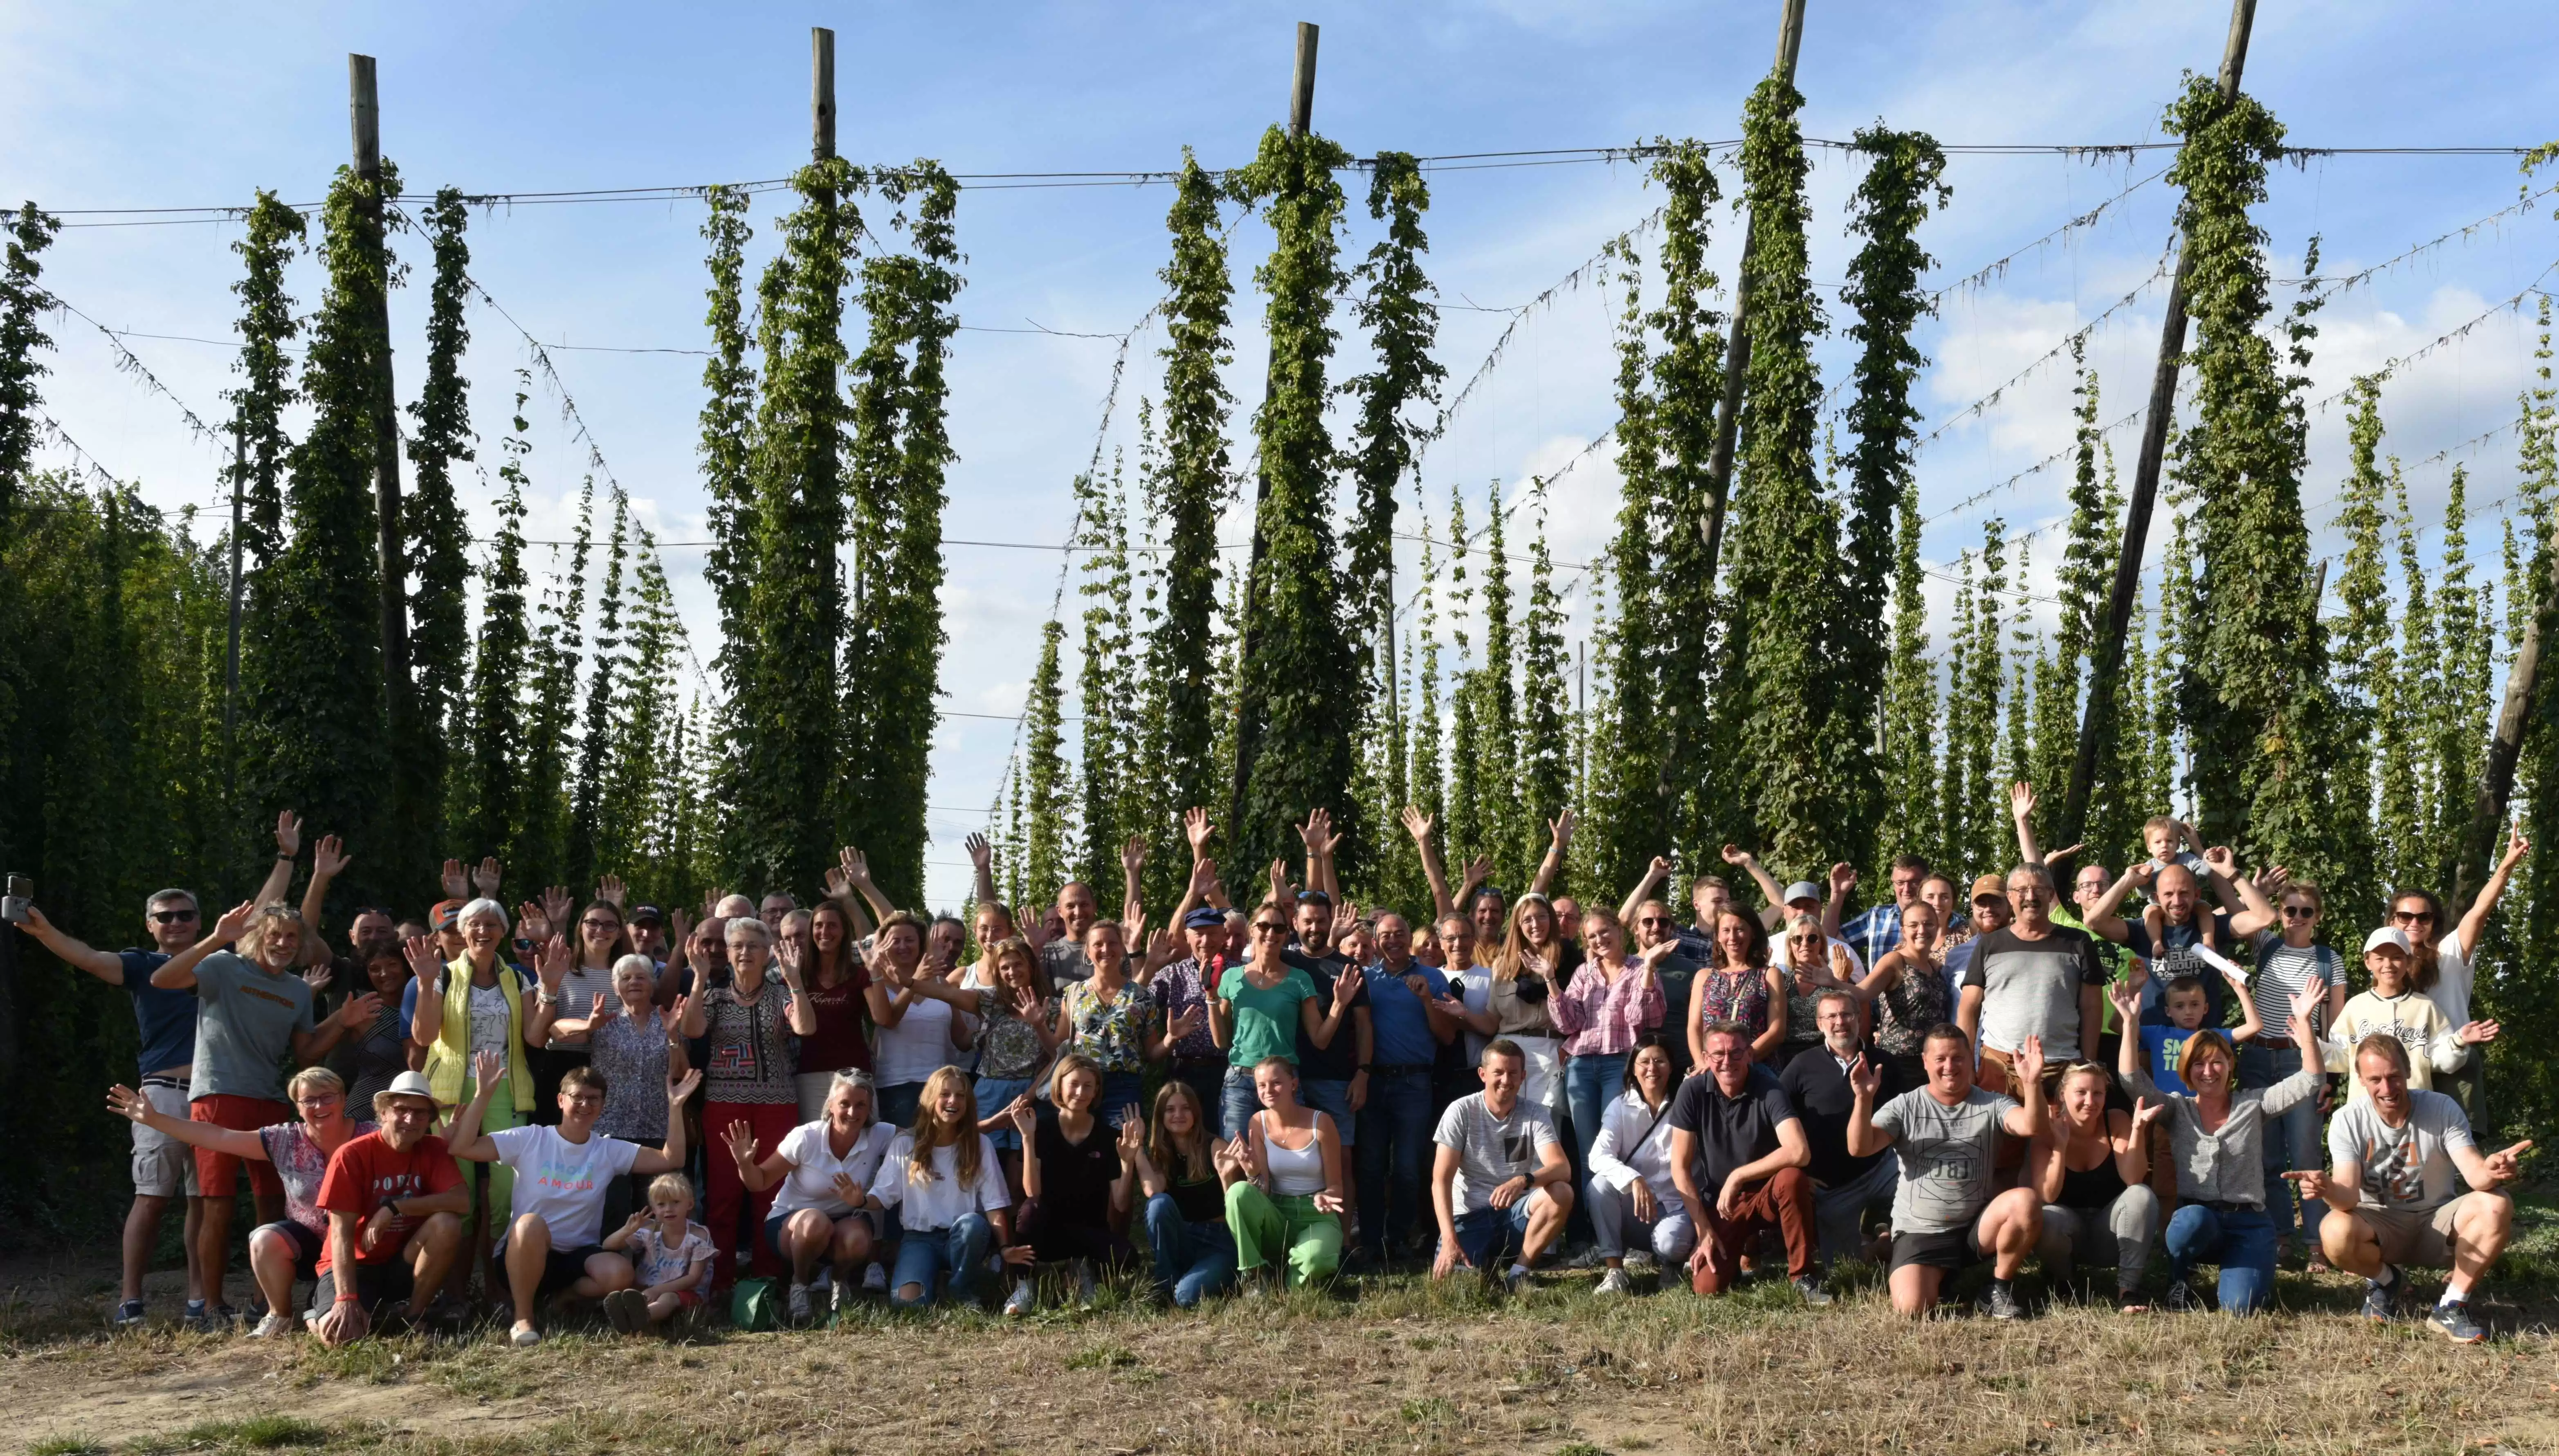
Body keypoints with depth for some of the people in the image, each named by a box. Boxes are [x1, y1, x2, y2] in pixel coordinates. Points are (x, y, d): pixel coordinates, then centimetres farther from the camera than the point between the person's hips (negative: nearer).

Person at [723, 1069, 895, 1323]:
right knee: (816, 1223, -39)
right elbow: (760, 1182, -9)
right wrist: (745, 1163, -32)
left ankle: (838, 1280, 1)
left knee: (857, 1240, -36)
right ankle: (800, 1284, -7)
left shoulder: (880, 1136, -15)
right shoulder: (805, 1137, -19)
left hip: (844, 1222, 2)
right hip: (789, 1222, -1)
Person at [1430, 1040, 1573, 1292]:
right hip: (1470, 1215, -2)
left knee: (1562, 1193, -27)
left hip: (1515, 1214, 2)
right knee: (1446, 1278, -28)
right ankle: (1483, 1265, 8)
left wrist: (1523, 1181, -40)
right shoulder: (1461, 1112, -8)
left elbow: (1562, 1168, -18)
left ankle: (1518, 1274, -12)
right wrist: (1450, 1240, -25)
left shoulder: (1535, 1114, -3)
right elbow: (1441, 1180, -12)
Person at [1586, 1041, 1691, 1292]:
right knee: (1600, 1184, -28)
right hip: (1634, 1205, 2)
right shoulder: (1621, 1106, -2)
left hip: (1675, 1205, -2)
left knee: (1670, 1245, -33)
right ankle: (1615, 1271, -22)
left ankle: (1673, 1262, 6)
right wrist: (1633, 1180, -34)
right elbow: (1598, 1157, -20)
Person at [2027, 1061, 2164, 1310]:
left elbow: (2134, 1181, -22)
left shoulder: (2117, 1121, -10)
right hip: (2067, 1230, -1)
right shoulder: (2046, 1131, -14)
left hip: (2110, 1233, 1)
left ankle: (2128, 1288, -21)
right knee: (2048, 1218, -36)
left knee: (2142, 1195, -28)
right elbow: (2046, 1197, -24)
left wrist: (2138, 1129, -33)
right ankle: (2060, 1279, -2)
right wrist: (2060, 1145, -35)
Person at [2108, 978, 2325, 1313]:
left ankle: (2257, 1274, 17)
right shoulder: (2177, 1109, 9)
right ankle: (2178, 1282, -6)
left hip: (2247, 1222, 0)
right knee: (2193, 1221, -39)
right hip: (2194, 1218, 0)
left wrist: (2304, 1023, -13)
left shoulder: (2254, 1104, 10)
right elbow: (2132, 1081, -6)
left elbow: (2308, 1082, -1)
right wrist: (2130, 1023, -15)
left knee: (2240, 1307, -21)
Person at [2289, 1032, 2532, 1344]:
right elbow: (2349, 1196, -23)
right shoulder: (2347, 1120, -14)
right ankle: (2386, 1279, 3)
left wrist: (2491, 1172, -50)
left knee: (2497, 1205, -29)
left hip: (2436, 1220, 1)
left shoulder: (2443, 1109, -13)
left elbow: (2475, 1174, -24)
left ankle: (2451, 1306, -12)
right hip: (2380, 1225, -1)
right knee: (2334, 1233, -34)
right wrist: (2329, 1189, -49)